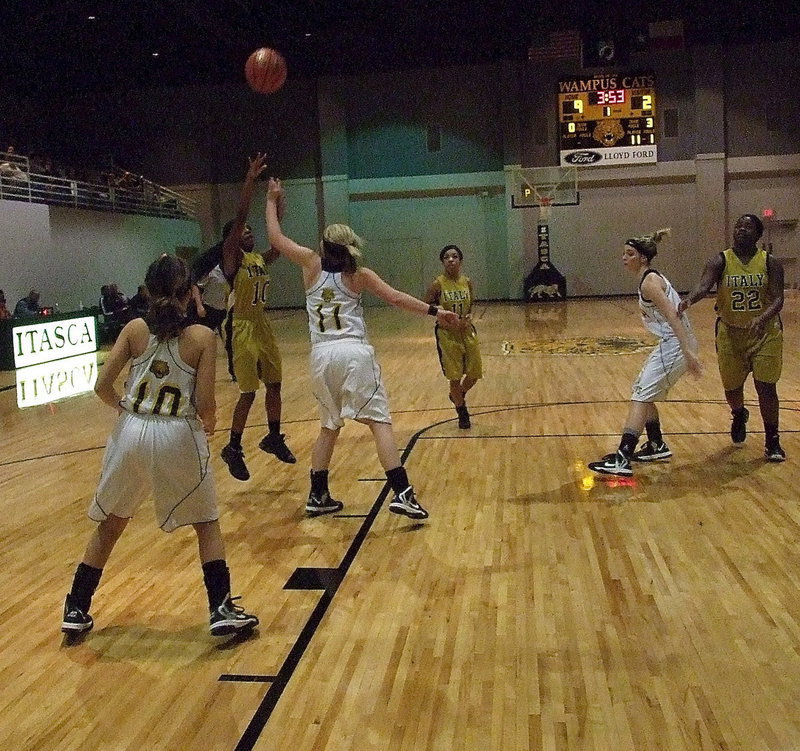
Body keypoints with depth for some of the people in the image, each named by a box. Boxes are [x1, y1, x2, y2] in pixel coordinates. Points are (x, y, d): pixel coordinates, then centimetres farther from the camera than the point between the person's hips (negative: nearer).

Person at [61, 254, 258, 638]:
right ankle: (221, 610, 13)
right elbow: (205, 404, -10)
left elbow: (102, 386, -2)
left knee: (109, 524, 21)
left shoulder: (135, 329, 1)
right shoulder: (202, 337, -6)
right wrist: (209, 422, 13)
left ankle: (76, 611, 29)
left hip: (131, 434, 3)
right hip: (178, 438, -3)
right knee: (207, 523, 17)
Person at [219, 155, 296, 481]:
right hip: (244, 330, -7)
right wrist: (250, 181, -28)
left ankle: (274, 438, 30)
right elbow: (239, 218, -21)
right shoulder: (232, 258, -10)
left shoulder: (261, 259, 11)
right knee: (248, 393, -5)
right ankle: (233, 449, 8)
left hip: (264, 328, 8)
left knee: (274, 385, 14)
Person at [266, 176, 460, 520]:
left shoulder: (312, 264, 7)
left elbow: (275, 238, 15)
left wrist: (272, 202, 26)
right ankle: (402, 493, -13)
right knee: (379, 421, -5)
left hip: (322, 355, 3)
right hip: (354, 351, -3)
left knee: (329, 426, 18)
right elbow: (395, 297, -1)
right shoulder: (359, 274, 5)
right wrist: (434, 311, 1)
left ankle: (317, 496, 21)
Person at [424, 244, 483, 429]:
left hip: (467, 332, 4)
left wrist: (469, 316, -5)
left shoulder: (467, 282, -1)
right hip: (447, 334, -4)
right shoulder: (438, 284, -12)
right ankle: (462, 412, 24)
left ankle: (458, 396, 39)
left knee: (474, 374, 8)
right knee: (455, 377, 2)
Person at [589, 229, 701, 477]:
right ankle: (657, 446, 31)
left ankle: (622, 459, -17)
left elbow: (673, 316, -23)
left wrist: (688, 352, -30)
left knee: (640, 397, -12)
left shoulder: (649, 282, -14)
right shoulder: (651, 278, 16)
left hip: (675, 345, -10)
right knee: (642, 392, 20)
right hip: (671, 344, 10)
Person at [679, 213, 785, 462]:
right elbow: (703, 285, -25)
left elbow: (777, 299, -15)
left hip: (765, 333, -1)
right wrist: (689, 299, -47)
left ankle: (772, 441, 11)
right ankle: (739, 415, 47)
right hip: (730, 334, 1)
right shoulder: (720, 261, -8)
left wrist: (763, 318, -36)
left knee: (766, 387, -5)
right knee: (732, 387, 11)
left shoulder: (770, 263, -7)